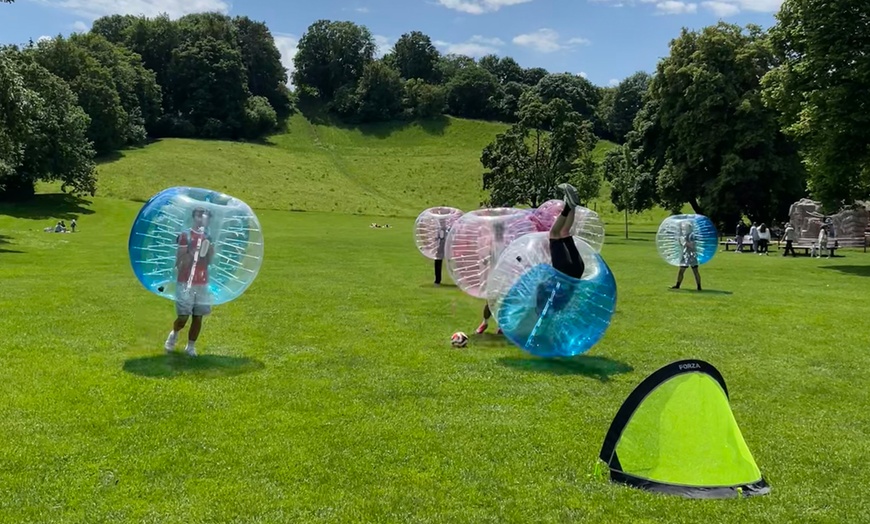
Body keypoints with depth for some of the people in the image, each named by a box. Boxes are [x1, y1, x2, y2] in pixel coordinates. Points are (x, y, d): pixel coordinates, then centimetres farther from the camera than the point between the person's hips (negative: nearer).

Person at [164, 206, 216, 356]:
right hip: (185, 282, -4)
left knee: (198, 317, 3)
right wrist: (193, 253, -22)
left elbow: (209, 261, 5)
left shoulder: (207, 237, 10)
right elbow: (179, 261, -7)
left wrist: (211, 246, -7)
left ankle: (191, 346, 16)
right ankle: (173, 335, 25)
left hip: (202, 283, 4)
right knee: (183, 316, -5)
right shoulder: (185, 236, -5)